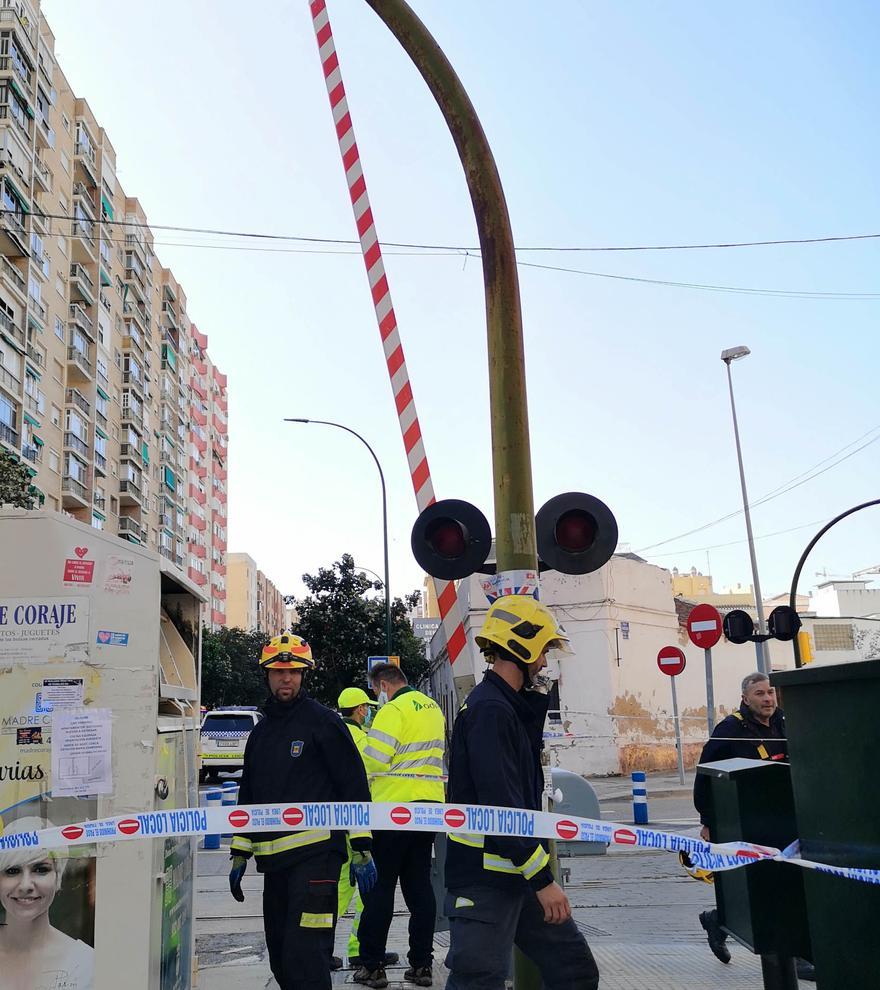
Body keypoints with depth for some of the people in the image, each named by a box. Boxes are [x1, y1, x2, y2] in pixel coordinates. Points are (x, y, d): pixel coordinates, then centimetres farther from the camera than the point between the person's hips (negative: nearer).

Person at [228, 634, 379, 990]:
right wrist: (239, 855, 21)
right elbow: (248, 796, 24)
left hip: (315, 854, -7)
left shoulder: (322, 721, -4)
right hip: (274, 859, 7)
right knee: (280, 960, 13)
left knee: (304, 956, -13)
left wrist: (361, 850, -11)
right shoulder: (261, 732, 17)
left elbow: (354, 784, -7)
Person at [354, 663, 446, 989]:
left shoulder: (393, 710, -13)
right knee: (419, 883, 11)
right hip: (430, 803, 8)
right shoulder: (432, 708, 14)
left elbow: (372, 760, -19)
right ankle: (421, 964, 13)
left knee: (380, 884, 1)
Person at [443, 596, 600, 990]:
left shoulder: (510, 706, 13)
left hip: (516, 876, 10)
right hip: (485, 881, -10)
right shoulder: (489, 710, -19)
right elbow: (501, 806, -24)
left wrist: (538, 699, 8)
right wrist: (542, 879, -21)